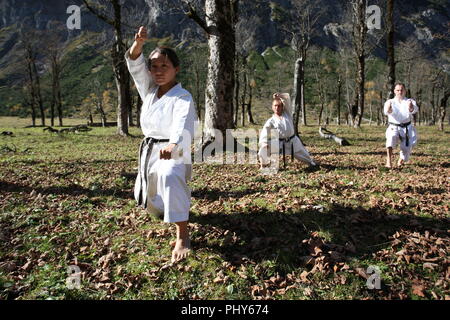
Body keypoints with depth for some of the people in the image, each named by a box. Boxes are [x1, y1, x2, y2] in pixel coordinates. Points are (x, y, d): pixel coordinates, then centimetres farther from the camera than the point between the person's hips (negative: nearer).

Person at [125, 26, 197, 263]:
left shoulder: (182, 97, -14)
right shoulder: (149, 90, 7)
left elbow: (182, 124, -33)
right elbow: (134, 64, -4)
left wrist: (172, 145, -54)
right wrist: (138, 43, -26)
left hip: (172, 150, -7)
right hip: (149, 150, 8)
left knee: (170, 178, -40)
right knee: (147, 197, 20)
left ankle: (182, 236, -36)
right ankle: (170, 212, 54)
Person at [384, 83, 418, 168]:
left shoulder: (409, 102, 1)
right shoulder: (390, 102, 0)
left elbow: (415, 109, -22)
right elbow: (387, 111, -23)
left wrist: (411, 108, -48)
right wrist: (388, 110, -49)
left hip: (407, 128, 2)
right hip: (394, 128, -2)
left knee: (407, 149, 4)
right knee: (391, 137, -34)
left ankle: (401, 160, 38)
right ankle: (389, 160, -37)